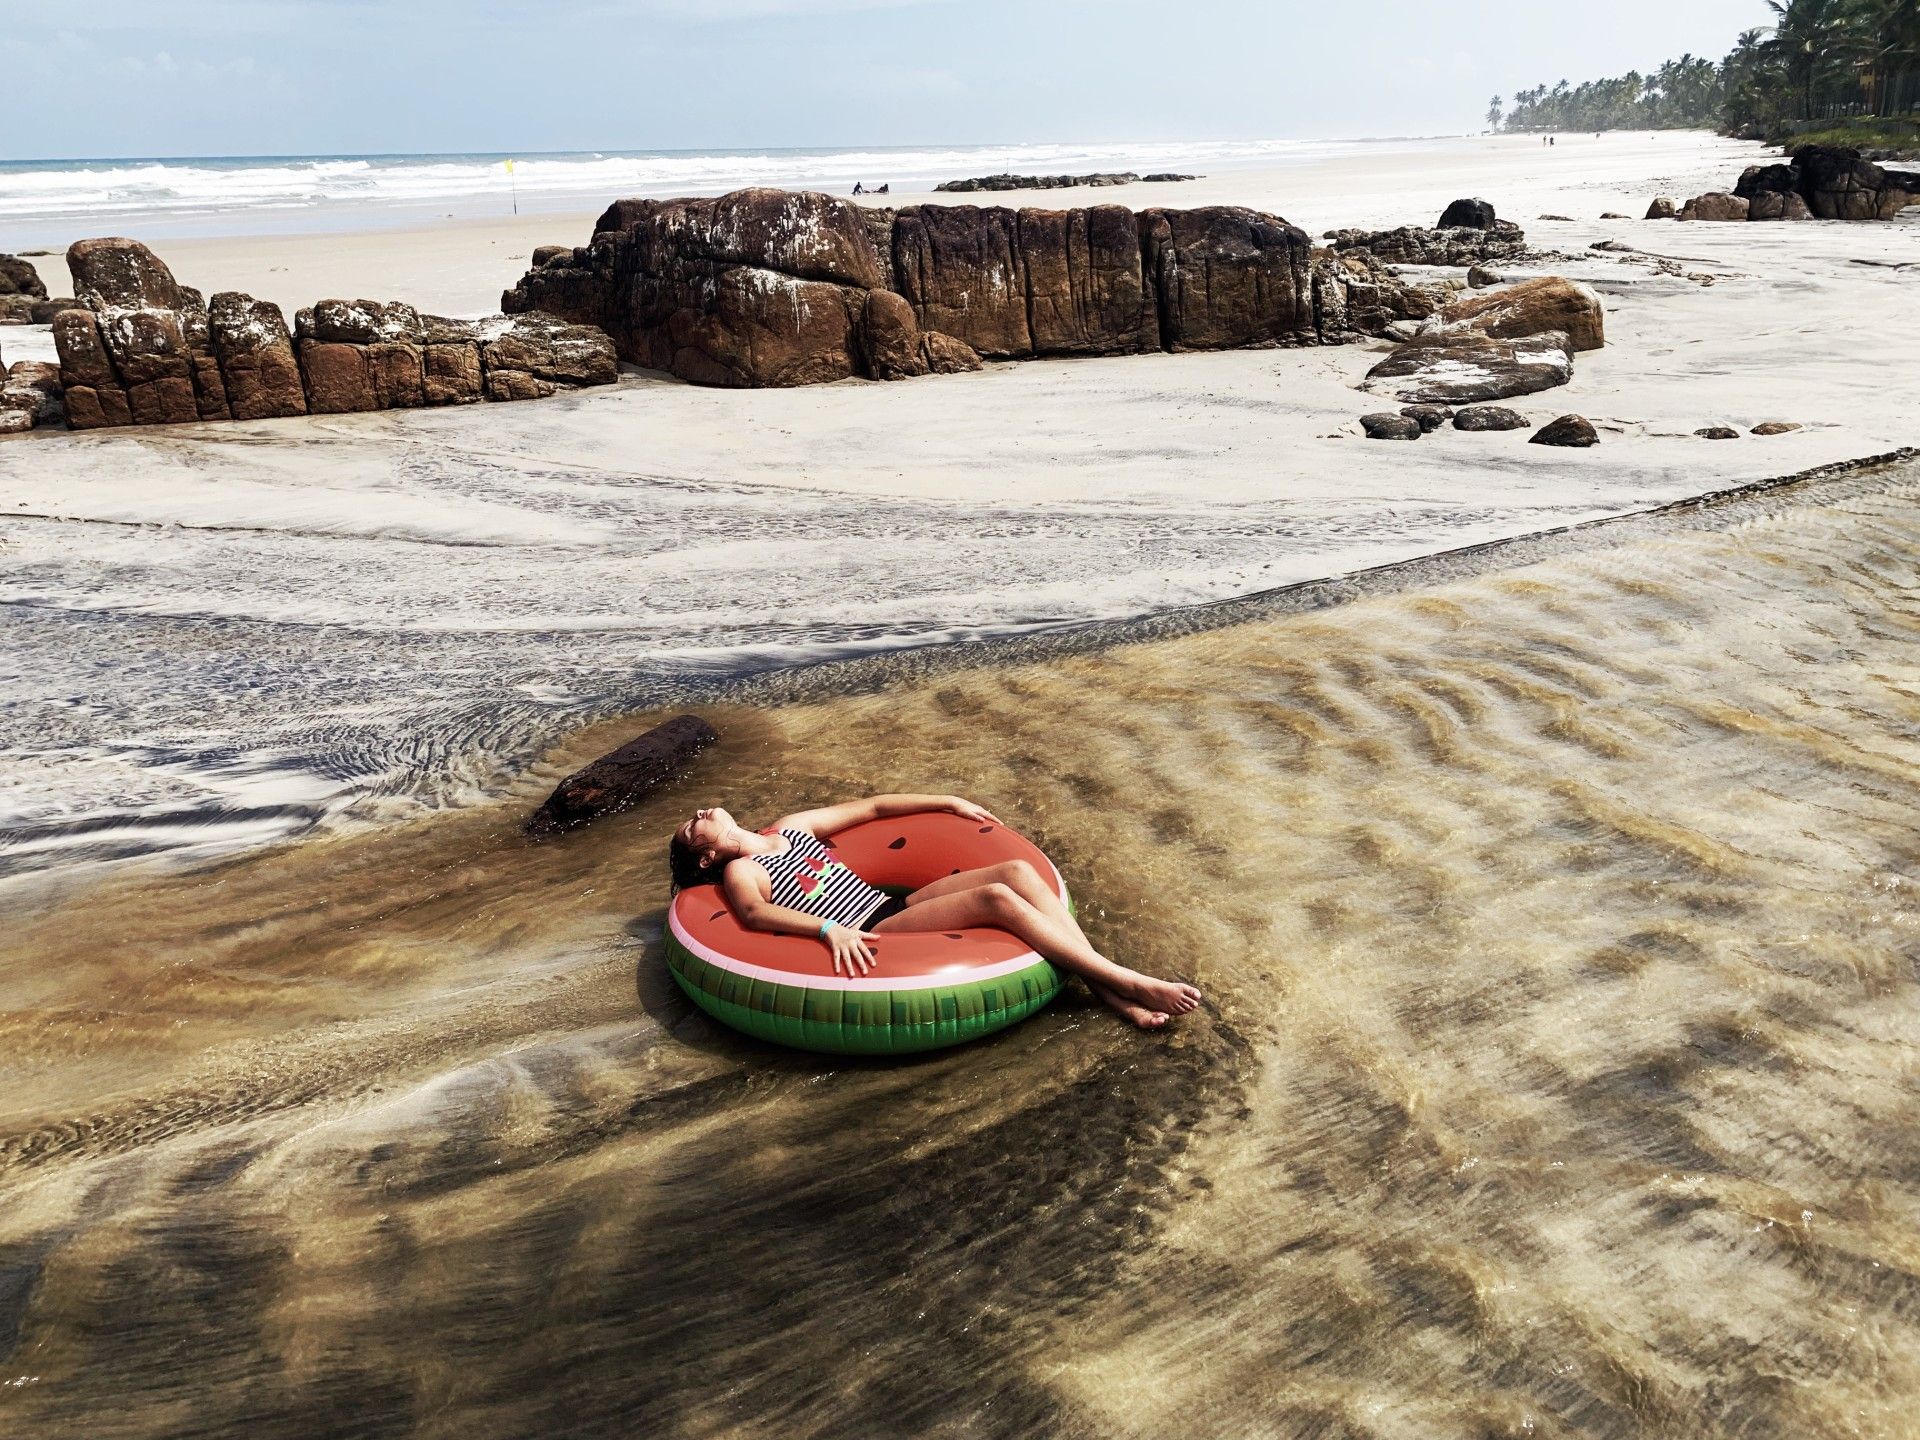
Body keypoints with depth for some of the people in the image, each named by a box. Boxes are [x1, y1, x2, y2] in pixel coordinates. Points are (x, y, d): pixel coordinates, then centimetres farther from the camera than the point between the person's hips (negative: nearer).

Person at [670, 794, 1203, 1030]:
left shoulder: (790, 828, 23)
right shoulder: (738, 872, 3)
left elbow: (870, 807, 26)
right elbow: (754, 913, -20)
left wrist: (950, 802, 24)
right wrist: (829, 929, -37)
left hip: (892, 904, 8)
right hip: (868, 939, -7)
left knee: (1018, 871, -14)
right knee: (996, 898, -26)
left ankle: (1106, 988, -17)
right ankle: (1130, 982, -23)